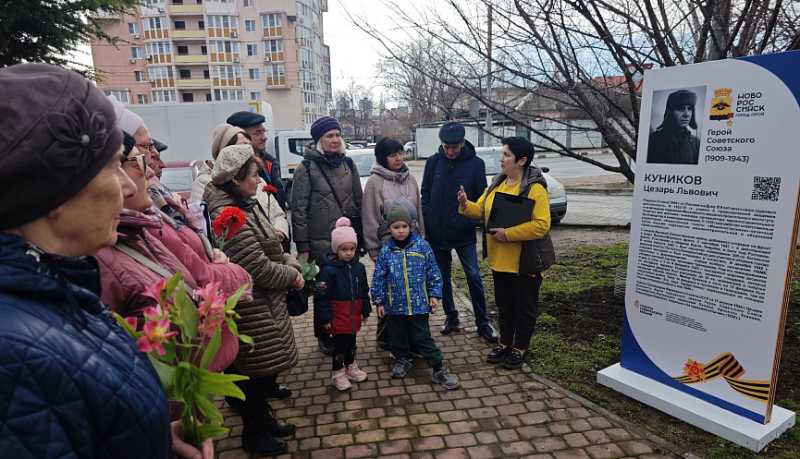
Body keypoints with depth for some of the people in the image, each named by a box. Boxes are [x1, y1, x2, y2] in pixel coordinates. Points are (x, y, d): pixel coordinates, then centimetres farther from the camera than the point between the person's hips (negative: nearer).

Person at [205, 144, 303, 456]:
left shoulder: (247, 204, 7)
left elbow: (271, 247, 15)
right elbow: (258, 268, -25)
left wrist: (292, 264, 0)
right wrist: (291, 276, -10)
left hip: (265, 303, 10)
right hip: (251, 310, -10)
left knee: (266, 368, 23)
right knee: (257, 371, 8)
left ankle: (264, 418, 42)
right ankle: (254, 434, 30)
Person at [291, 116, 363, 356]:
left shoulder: (348, 164, 8)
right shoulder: (307, 168, -6)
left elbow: (359, 201, 13)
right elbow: (298, 209, -7)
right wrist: (302, 246, -9)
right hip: (321, 243, -4)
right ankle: (324, 337, 26)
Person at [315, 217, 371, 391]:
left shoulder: (359, 267, -1)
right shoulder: (329, 269, -16)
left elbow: (364, 291, 9)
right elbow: (322, 297, -14)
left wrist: (366, 310, 13)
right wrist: (325, 318, -13)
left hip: (354, 315, 5)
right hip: (338, 316, -5)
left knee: (351, 343, 19)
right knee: (340, 345, 5)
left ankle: (351, 367, 39)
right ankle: (338, 374, 23)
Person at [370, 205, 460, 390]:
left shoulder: (422, 246, -6)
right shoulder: (386, 251, -4)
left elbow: (433, 272, 0)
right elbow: (379, 278, 2)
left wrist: (434, 294, -1)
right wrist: (379, 301, 2)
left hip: (419, 304, -2)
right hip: (394, 305, 2)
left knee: (423, 338, 3)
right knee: (398, 337, 17)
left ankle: (439, 370, 13)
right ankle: (403, 360, 40)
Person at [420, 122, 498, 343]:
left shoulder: (476, 164, -5)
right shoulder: (433, 162, 0)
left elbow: (481, 198, 0)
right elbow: (425, 194, 5)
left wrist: (470, 220, -12)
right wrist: (428, 220, -2)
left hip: (464, 233, -2)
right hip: (437, 233, 3)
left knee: (474, 277, 0)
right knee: (443, 277, 12)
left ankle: (483, 322, 14)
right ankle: (451, 317, 28)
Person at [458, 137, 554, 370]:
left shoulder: (534, 187, -17)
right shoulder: (497, 183, 7)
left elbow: (541, 225, -24)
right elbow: (481, 210, 11)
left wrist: (508, 233, -24)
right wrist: (465, 204, -9)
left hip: (524, 261, -7)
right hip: (500, 259, 7)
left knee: (524, 306, 11)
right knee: (504, 304, 20)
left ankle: (520, 348, 27)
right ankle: (505, 343, 36)